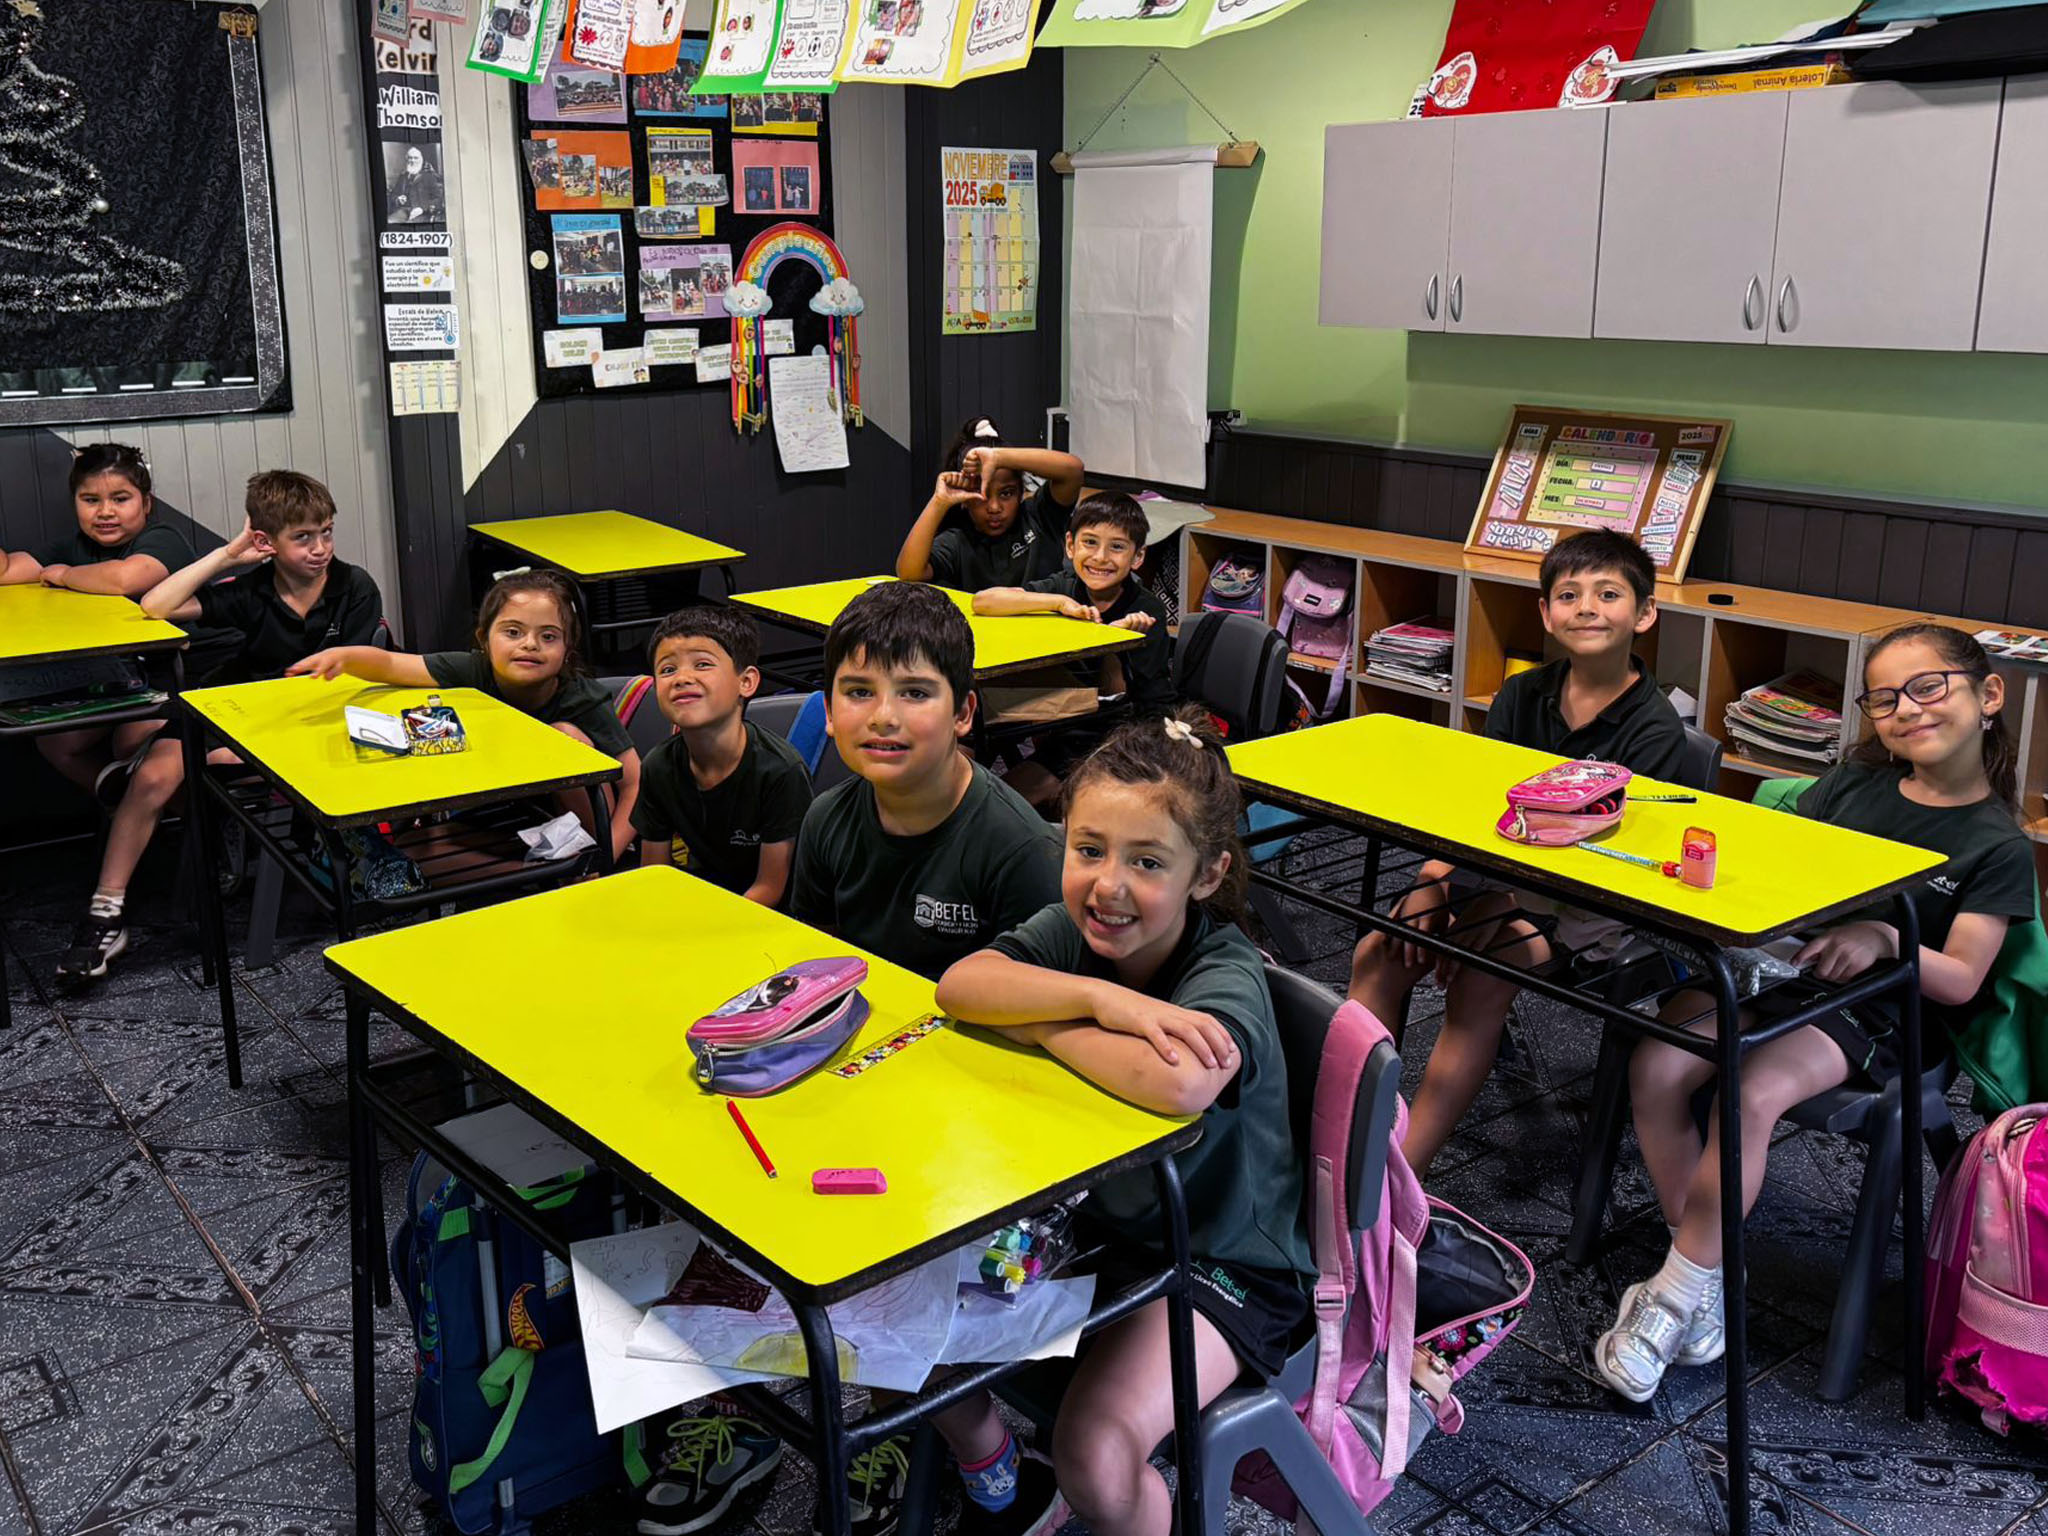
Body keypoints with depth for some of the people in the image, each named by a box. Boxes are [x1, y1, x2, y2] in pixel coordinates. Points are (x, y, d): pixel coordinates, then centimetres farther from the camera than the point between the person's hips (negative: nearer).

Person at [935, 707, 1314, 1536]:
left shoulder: (1226, 978, -27)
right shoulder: (1072, 927, -10)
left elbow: (1179, 1083, -49)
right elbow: (959, 984, -26)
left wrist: (1039, 1021, -31)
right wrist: (1101, 999, -38)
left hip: (1217, 1262, -6)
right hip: (1080, 1216, 6)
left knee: (1096, 1455, -26)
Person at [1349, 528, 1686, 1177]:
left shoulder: (1655, 730, -10)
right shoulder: (1521, 697, 7)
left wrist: (1503, 905, -27)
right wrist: (1431, 878, -15)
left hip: (1593, 905, -5)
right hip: (1498, 874, 6)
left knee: (1481, 976, -32)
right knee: (1378, 951, -18)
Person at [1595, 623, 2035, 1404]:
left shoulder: (1998, 847, 1)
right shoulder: (1854, 784, 12)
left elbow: (1960, 980, -5)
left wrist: (1885, 939, -25)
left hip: (1875, 1012, -4)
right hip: (1778, 967, 5)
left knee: (1753, 1094, -34)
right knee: (1655, 1065, -24)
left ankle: (1674, 1297, -18)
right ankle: (1707, 1278, -9)